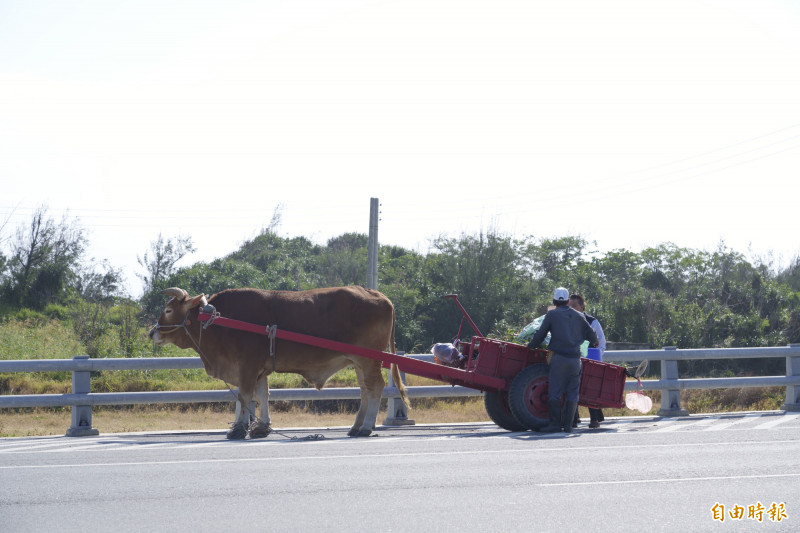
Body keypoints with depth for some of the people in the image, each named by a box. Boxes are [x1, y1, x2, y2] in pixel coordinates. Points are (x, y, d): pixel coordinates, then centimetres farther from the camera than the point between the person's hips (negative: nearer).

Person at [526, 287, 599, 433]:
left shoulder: (552, 314, 4)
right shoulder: (578, 316, 13)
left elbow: (540, 335, 2)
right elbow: (591, 335, 16)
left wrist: (529, 346, 19)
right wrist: (595, 342, 38)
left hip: (559, 358, -3)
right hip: (575, 359, 3)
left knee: (555, 392, -1)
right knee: (572, 393, 6)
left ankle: (555, 423, -5)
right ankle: (568, 425, 4)